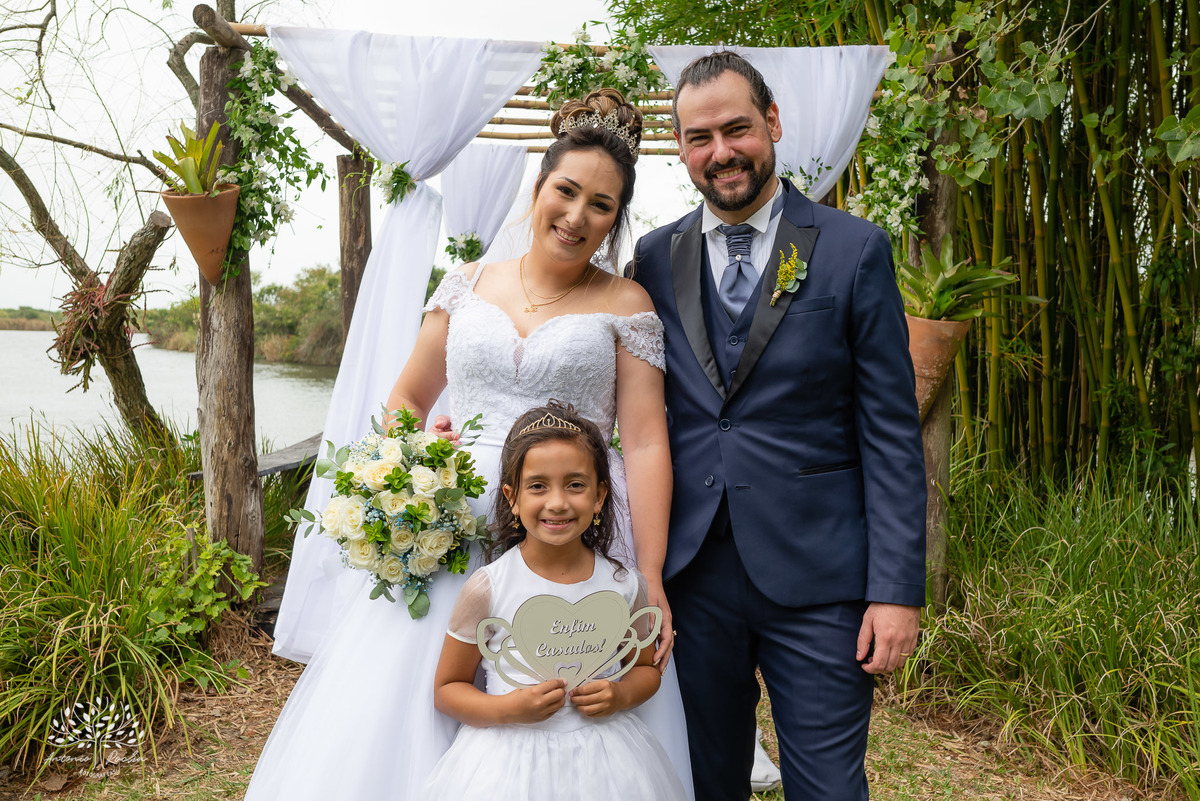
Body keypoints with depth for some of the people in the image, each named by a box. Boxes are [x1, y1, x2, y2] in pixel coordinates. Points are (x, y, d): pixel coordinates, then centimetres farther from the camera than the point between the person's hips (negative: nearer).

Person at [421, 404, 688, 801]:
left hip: (600, 756, 2)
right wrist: (507, 709, -20)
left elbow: (646, 667, 11)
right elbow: (447, 688, -4)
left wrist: (621, 696, -9)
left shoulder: (624, 585, -6)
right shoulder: (488, 589, -13)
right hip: (511, 757, -2)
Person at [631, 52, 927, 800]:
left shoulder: (854, 249, -2)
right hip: (691, 574, 3)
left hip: (816, 578, -2)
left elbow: (892, 431, -4)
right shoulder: (655, 258, 6)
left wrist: (898, 589, -8)